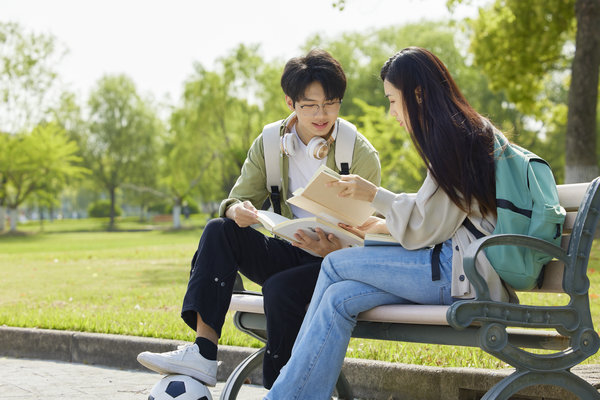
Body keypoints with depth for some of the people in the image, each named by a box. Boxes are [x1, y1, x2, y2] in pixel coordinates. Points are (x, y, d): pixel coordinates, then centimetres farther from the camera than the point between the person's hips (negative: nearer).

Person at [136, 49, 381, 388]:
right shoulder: (270, 143, 3)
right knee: (219, 230, -18)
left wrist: (334, 250, -33)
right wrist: (238, 211, -23)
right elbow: (238, 199, 3)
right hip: (288, 253, 5)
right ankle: (203, 351, -29)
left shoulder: (362, 155, -8)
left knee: (281, 287, -34)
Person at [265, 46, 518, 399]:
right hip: (458, 266, 9)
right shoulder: (466, 132, 20)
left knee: (335, 264, -6)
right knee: (339, 298, -6)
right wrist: (378, 225, 19)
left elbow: (428, 227, -13)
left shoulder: (455, 138, -11)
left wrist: (374, 194, -4)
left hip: (464, 271, -9)